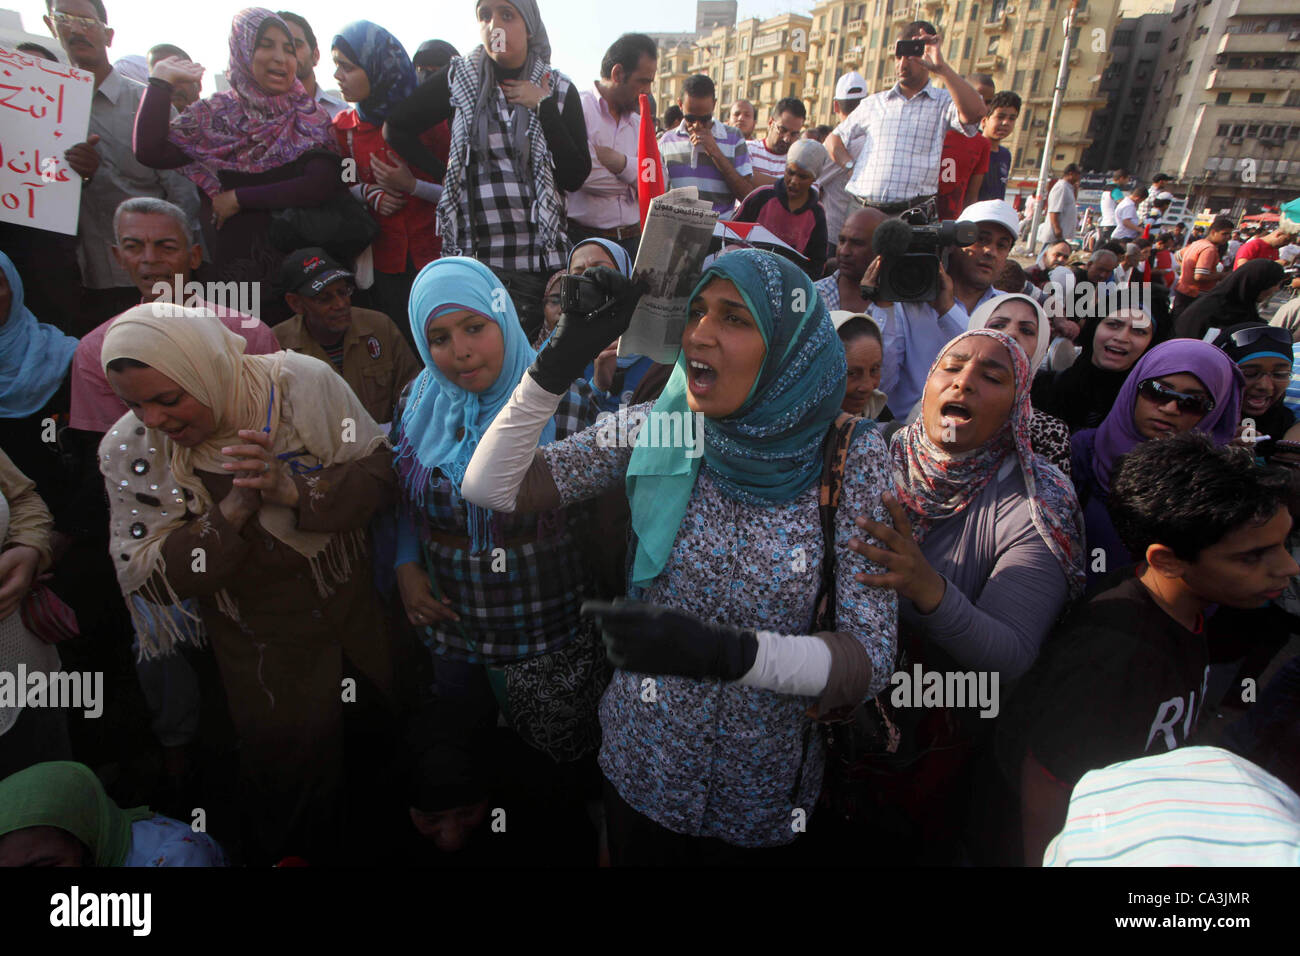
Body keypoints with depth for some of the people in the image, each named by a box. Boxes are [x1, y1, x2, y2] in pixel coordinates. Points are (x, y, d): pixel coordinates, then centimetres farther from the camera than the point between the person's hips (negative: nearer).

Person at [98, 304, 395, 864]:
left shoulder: (302, 384, -20)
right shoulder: (129, 449, -14)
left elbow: (379, 472, -17)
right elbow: (145, 579, -14)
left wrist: (292, 487, -34)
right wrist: (231, 513, -30)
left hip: (350, 608, 1)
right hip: (260, 648, -1)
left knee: (375, 713, 23)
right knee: (288, 766, 12)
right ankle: (294, 856, 45)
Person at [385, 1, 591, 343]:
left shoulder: (559, 90, 8)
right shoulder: (460, 78, 8)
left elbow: (576, 177, -2)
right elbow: (396, 127, 14)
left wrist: (544, 107, -6)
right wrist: (446, 174, 5)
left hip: (539, 258, 0)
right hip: (473, 254, 0)